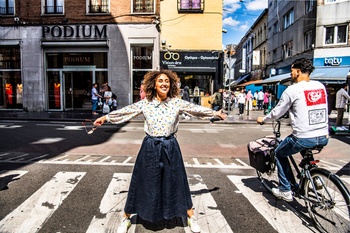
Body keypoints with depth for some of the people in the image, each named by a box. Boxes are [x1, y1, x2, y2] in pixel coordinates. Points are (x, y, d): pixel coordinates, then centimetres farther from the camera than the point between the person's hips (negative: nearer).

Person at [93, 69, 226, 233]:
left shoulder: (177, 102, -3)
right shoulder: (145, 103, -4)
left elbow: (196, 108, 3)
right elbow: (125, 111, 1)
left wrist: (215, 113, 9)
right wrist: (105, 117, 2)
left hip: (170, 147, 1)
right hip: (150, 147, 0)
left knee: (176, 182, 12)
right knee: (145, 183, 11)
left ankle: (191, 217, 33)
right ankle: (126, 218, 33)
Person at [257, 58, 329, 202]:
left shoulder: (292, 90, -10)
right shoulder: (321, 86, 7)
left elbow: (277, 113, -3)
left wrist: (263, 119, 16)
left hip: (303, 138, -6)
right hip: (324, 138, 7)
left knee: (280, 154, 19)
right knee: (305, 151, 38)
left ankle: (285, 191, 21)